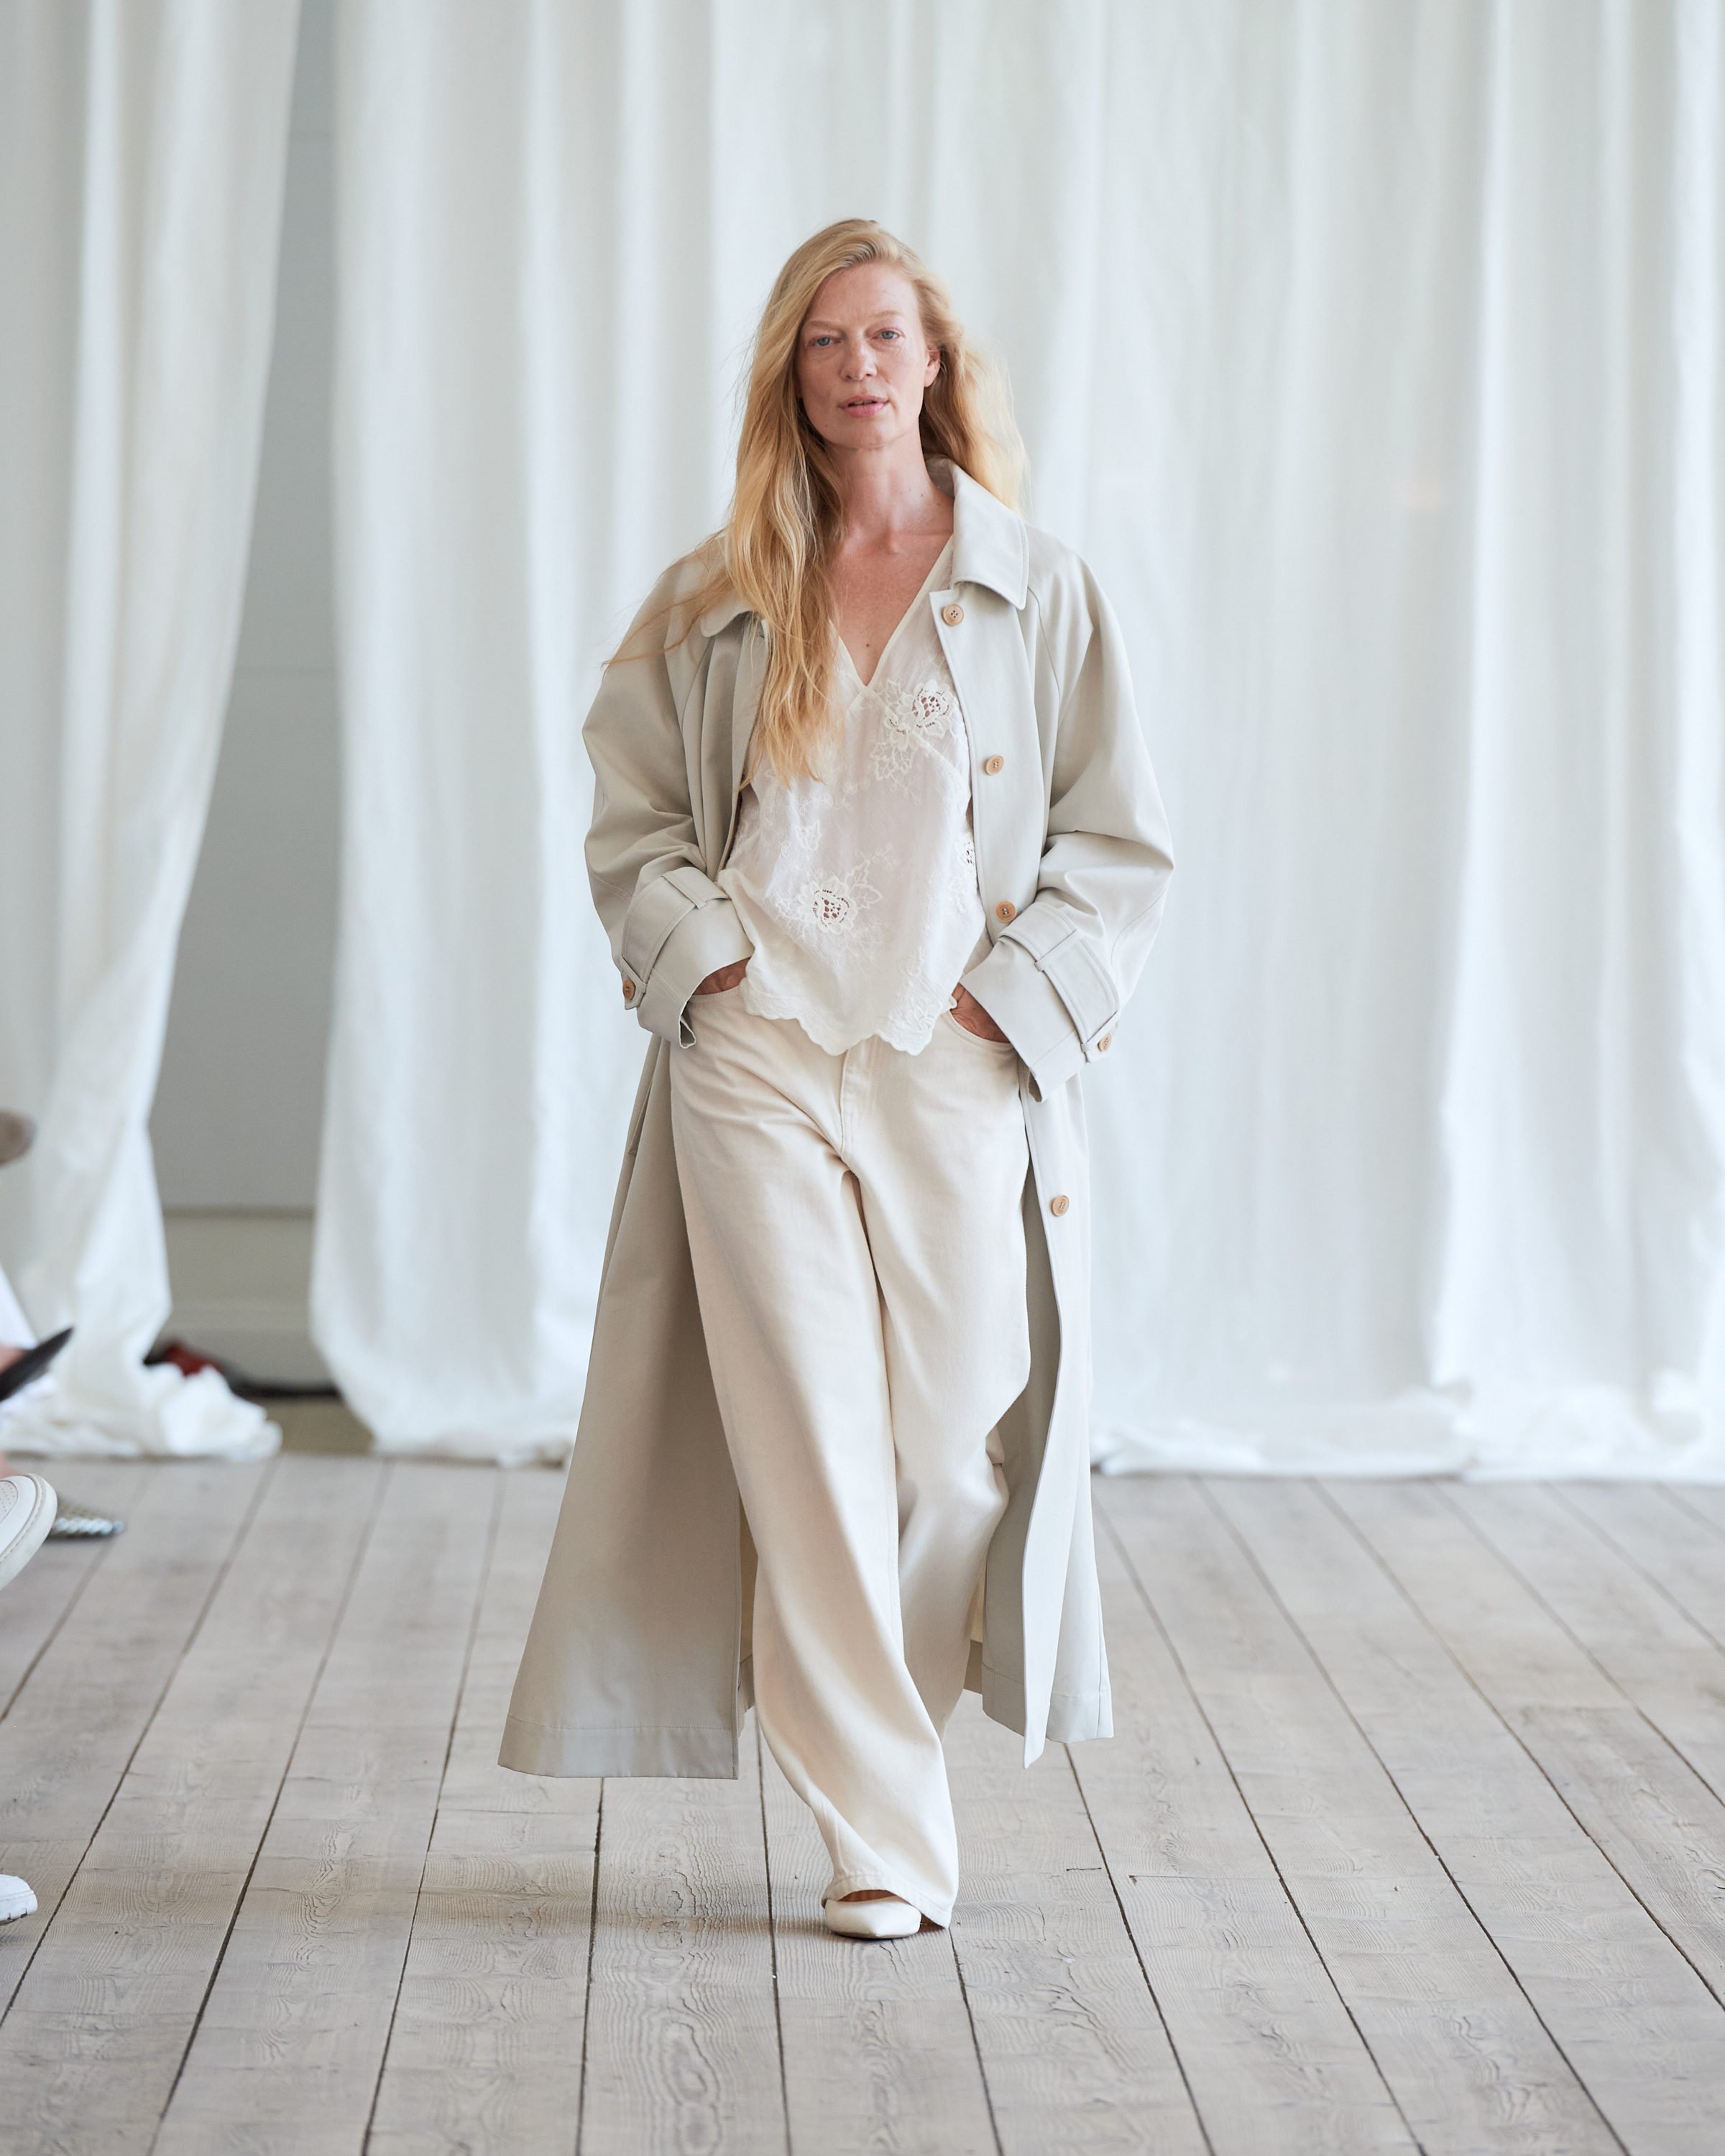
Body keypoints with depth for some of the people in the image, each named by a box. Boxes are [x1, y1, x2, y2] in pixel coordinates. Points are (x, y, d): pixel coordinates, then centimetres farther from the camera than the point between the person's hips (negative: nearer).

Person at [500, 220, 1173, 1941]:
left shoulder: (1038, 592, 6)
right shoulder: (710, 605, 10)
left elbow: (1119, 845, 6)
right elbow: (633, 815, 15)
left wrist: (1012, 996, -5)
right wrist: (698, 956, -1)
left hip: (957, 1072, 0)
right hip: (755, 1065, 0)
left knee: (952, 1441, 1)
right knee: (808, 1456, -5)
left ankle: (884, 1710, 31)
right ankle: (883, 1840, 4)